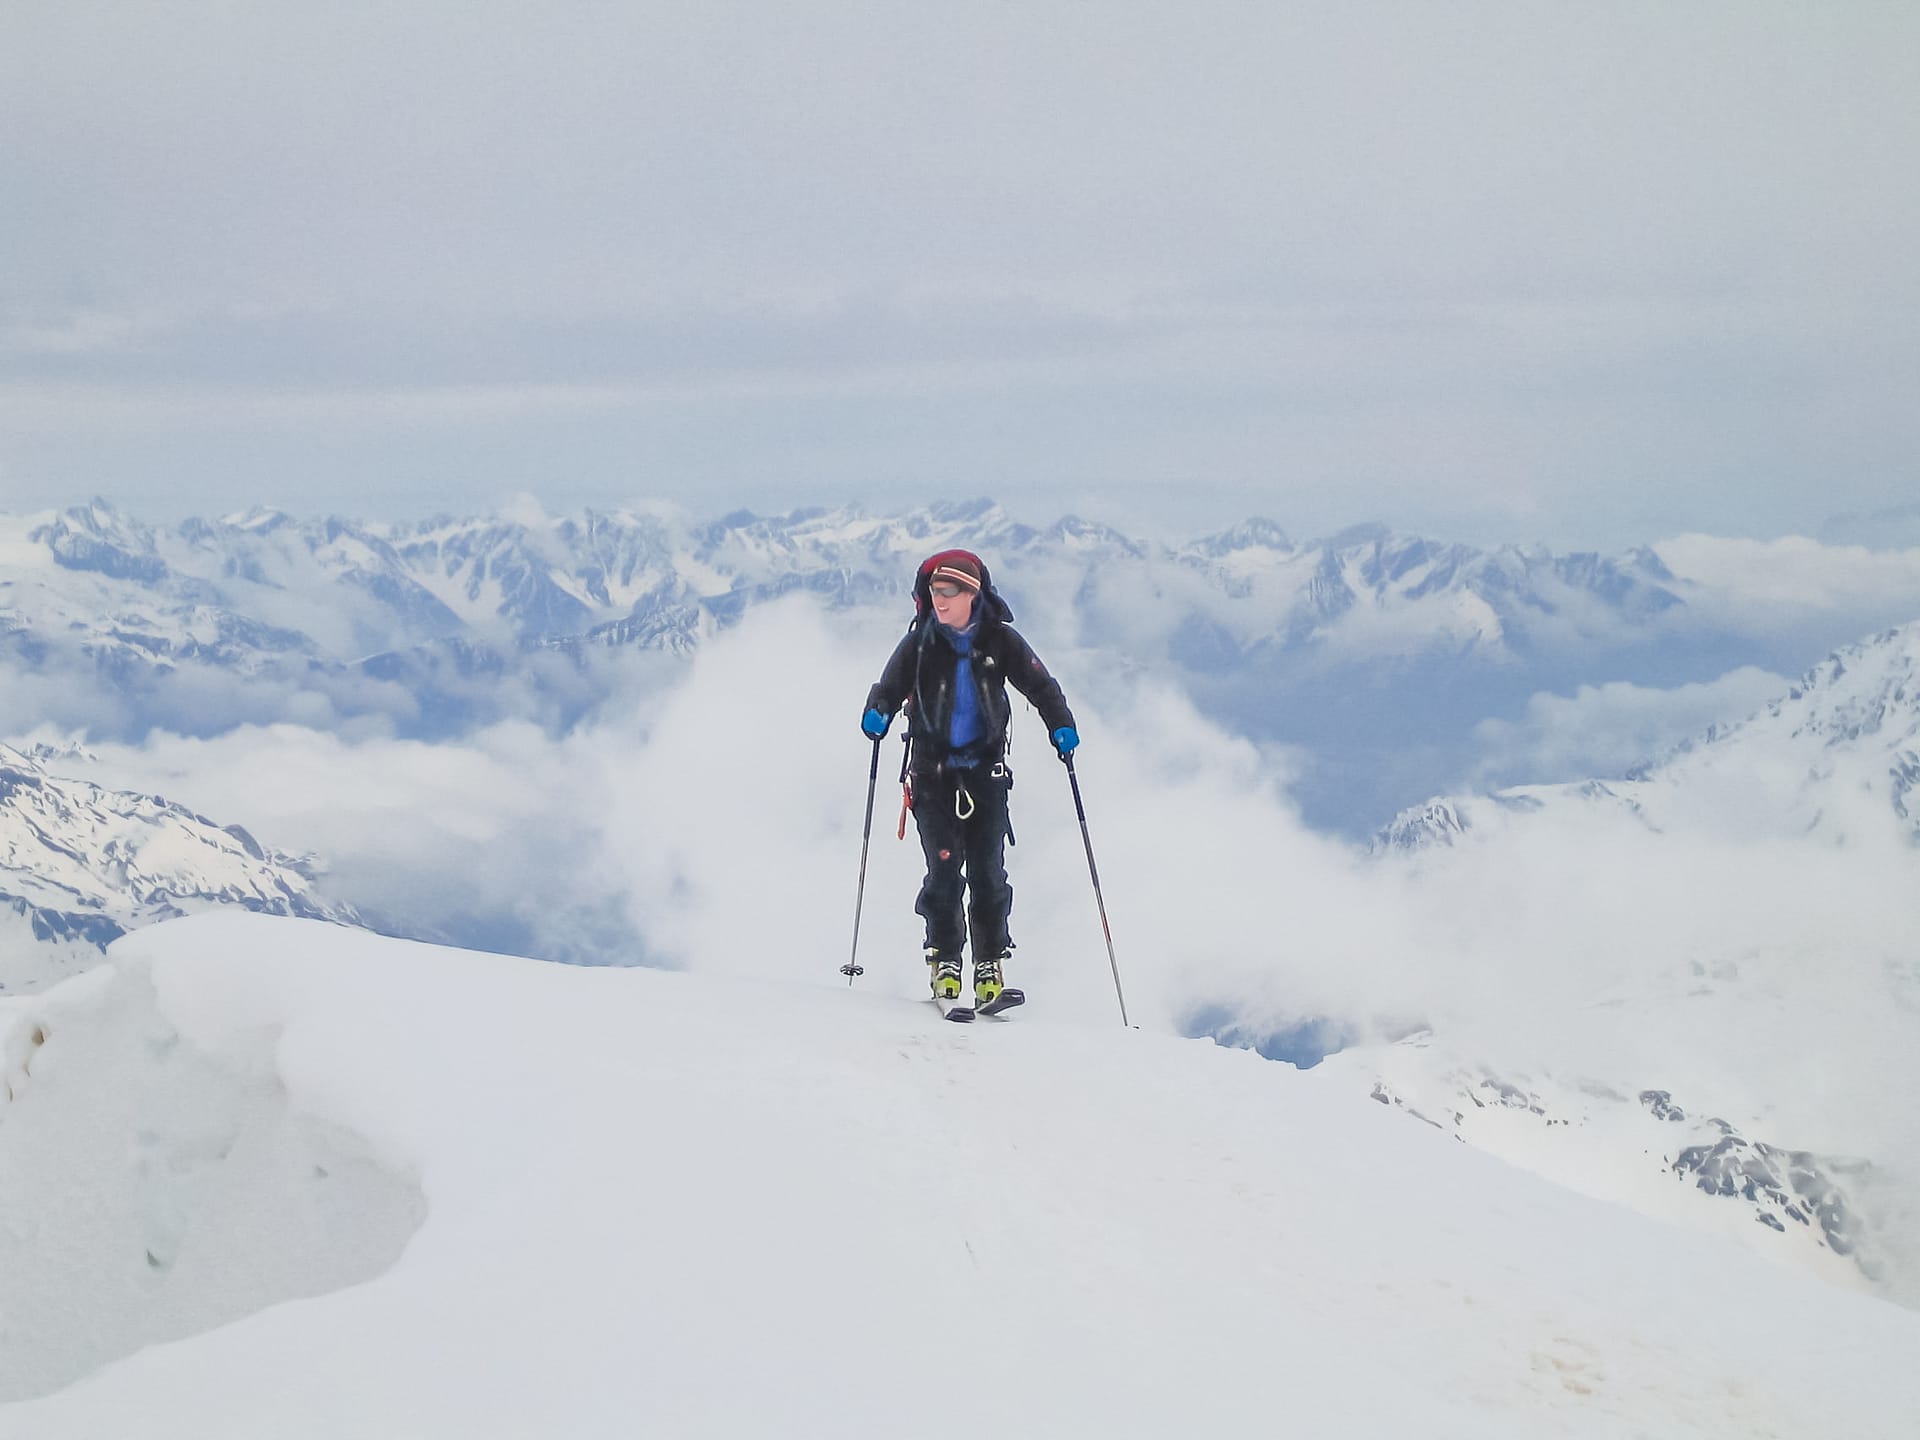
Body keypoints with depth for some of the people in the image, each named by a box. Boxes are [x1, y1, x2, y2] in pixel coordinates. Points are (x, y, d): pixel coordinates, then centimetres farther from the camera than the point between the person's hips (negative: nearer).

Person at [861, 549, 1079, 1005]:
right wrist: (878, 713, -26)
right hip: (933, 771, 0)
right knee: (944, 868, -10)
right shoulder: (919, 643, -1)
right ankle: (944, 962, 0)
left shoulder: (999, 640, -1)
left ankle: (990, 967, 2)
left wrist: (1059, 725, -13)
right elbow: (890, 686, -5)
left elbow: (1039, 684, 2)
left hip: (986, 768, 0)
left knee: (987, 871, -5)